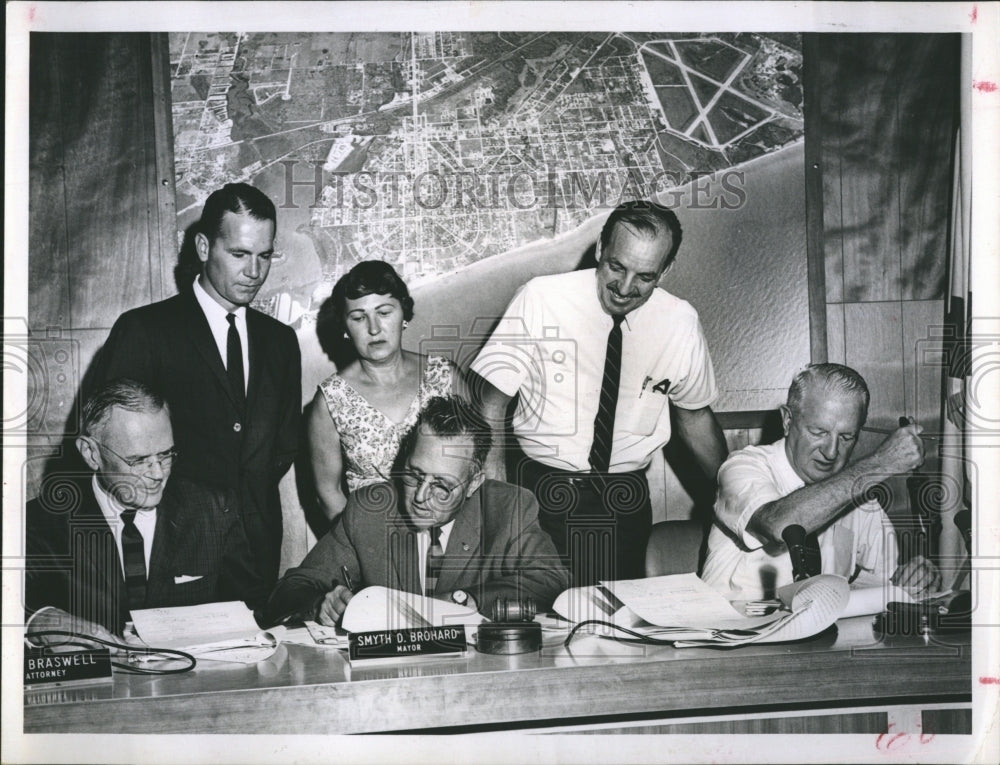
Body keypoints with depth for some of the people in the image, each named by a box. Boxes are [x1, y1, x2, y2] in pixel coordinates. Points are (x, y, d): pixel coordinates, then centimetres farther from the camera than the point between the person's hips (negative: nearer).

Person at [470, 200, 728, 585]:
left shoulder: (680, 321, -3)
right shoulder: (540, 299, -11)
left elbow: (695, 415, 12)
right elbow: (492, 400, -10)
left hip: (627, 505, 2)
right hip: (544, 494, -2)